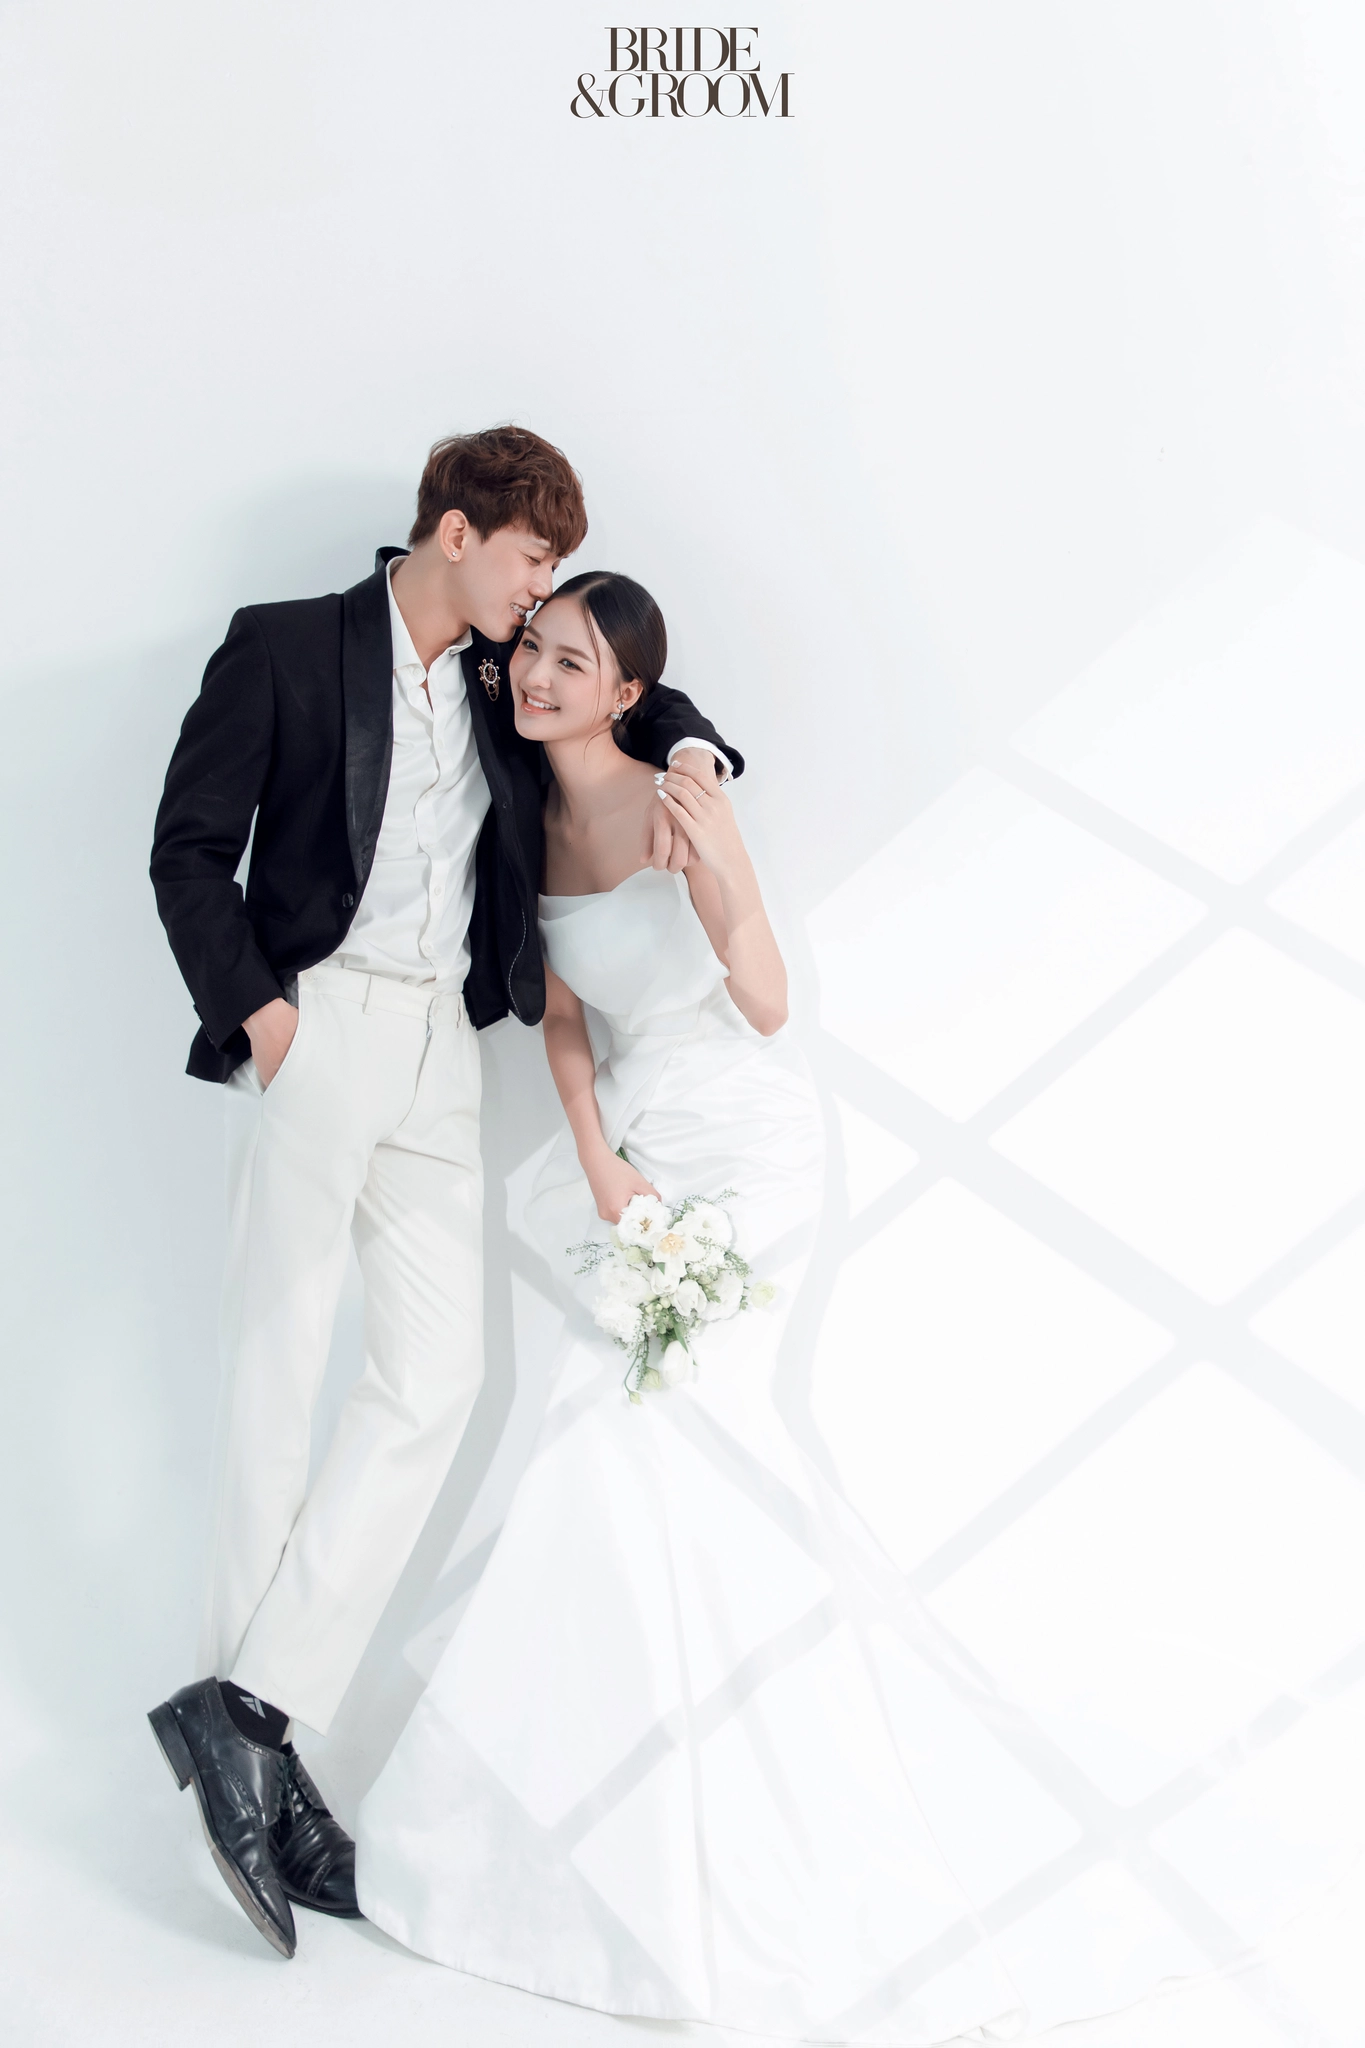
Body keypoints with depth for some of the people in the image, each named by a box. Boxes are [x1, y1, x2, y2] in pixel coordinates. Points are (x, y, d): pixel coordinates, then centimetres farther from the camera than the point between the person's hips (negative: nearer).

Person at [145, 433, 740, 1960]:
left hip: (439, 1049, 5)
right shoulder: (286, 645, 3)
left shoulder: (503, 686, 18)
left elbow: (627, 688, 31)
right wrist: (256, 1008, -11)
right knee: (280, 1365, -3)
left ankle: (247, 1707, 0)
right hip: (320, 1024, -5)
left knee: (437, 1375, -5)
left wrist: (687, 757, 8)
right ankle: (253, 1742, 6)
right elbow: (190, 844, 0)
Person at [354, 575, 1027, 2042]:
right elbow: (564, 1017, 7)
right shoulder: (533, 818, 5)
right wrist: (600, 1164, -6)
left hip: (739, 1137, -6)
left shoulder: (675, 804, -14)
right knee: (620, 1416, 5)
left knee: (662, 1427, -12)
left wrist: (730, 875, -33)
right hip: (631, 1140, 7)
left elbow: (768, 1008, -16)